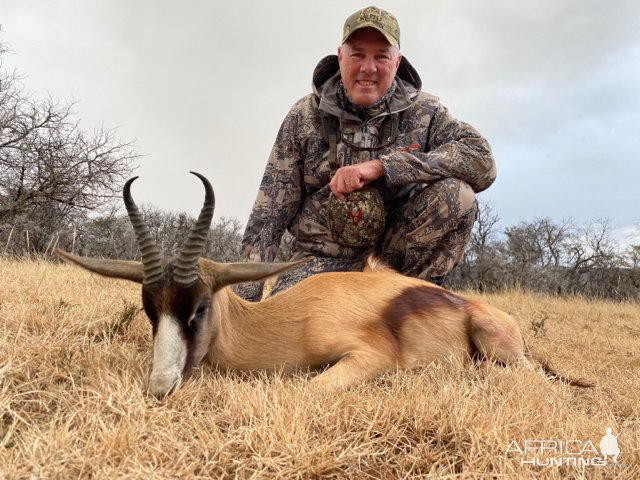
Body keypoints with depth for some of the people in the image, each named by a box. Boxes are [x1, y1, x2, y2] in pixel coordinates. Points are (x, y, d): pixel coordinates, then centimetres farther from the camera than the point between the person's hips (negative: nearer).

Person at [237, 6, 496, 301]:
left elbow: (483, 162, -18)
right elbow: (269, 215, -1)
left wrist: (380, 166, -26)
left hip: (396, 251, 1)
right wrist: (247, 294, -9)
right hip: (322, 258, -1)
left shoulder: (423, 111, -2)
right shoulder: (304, 116, -2)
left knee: (458, 194, -22)